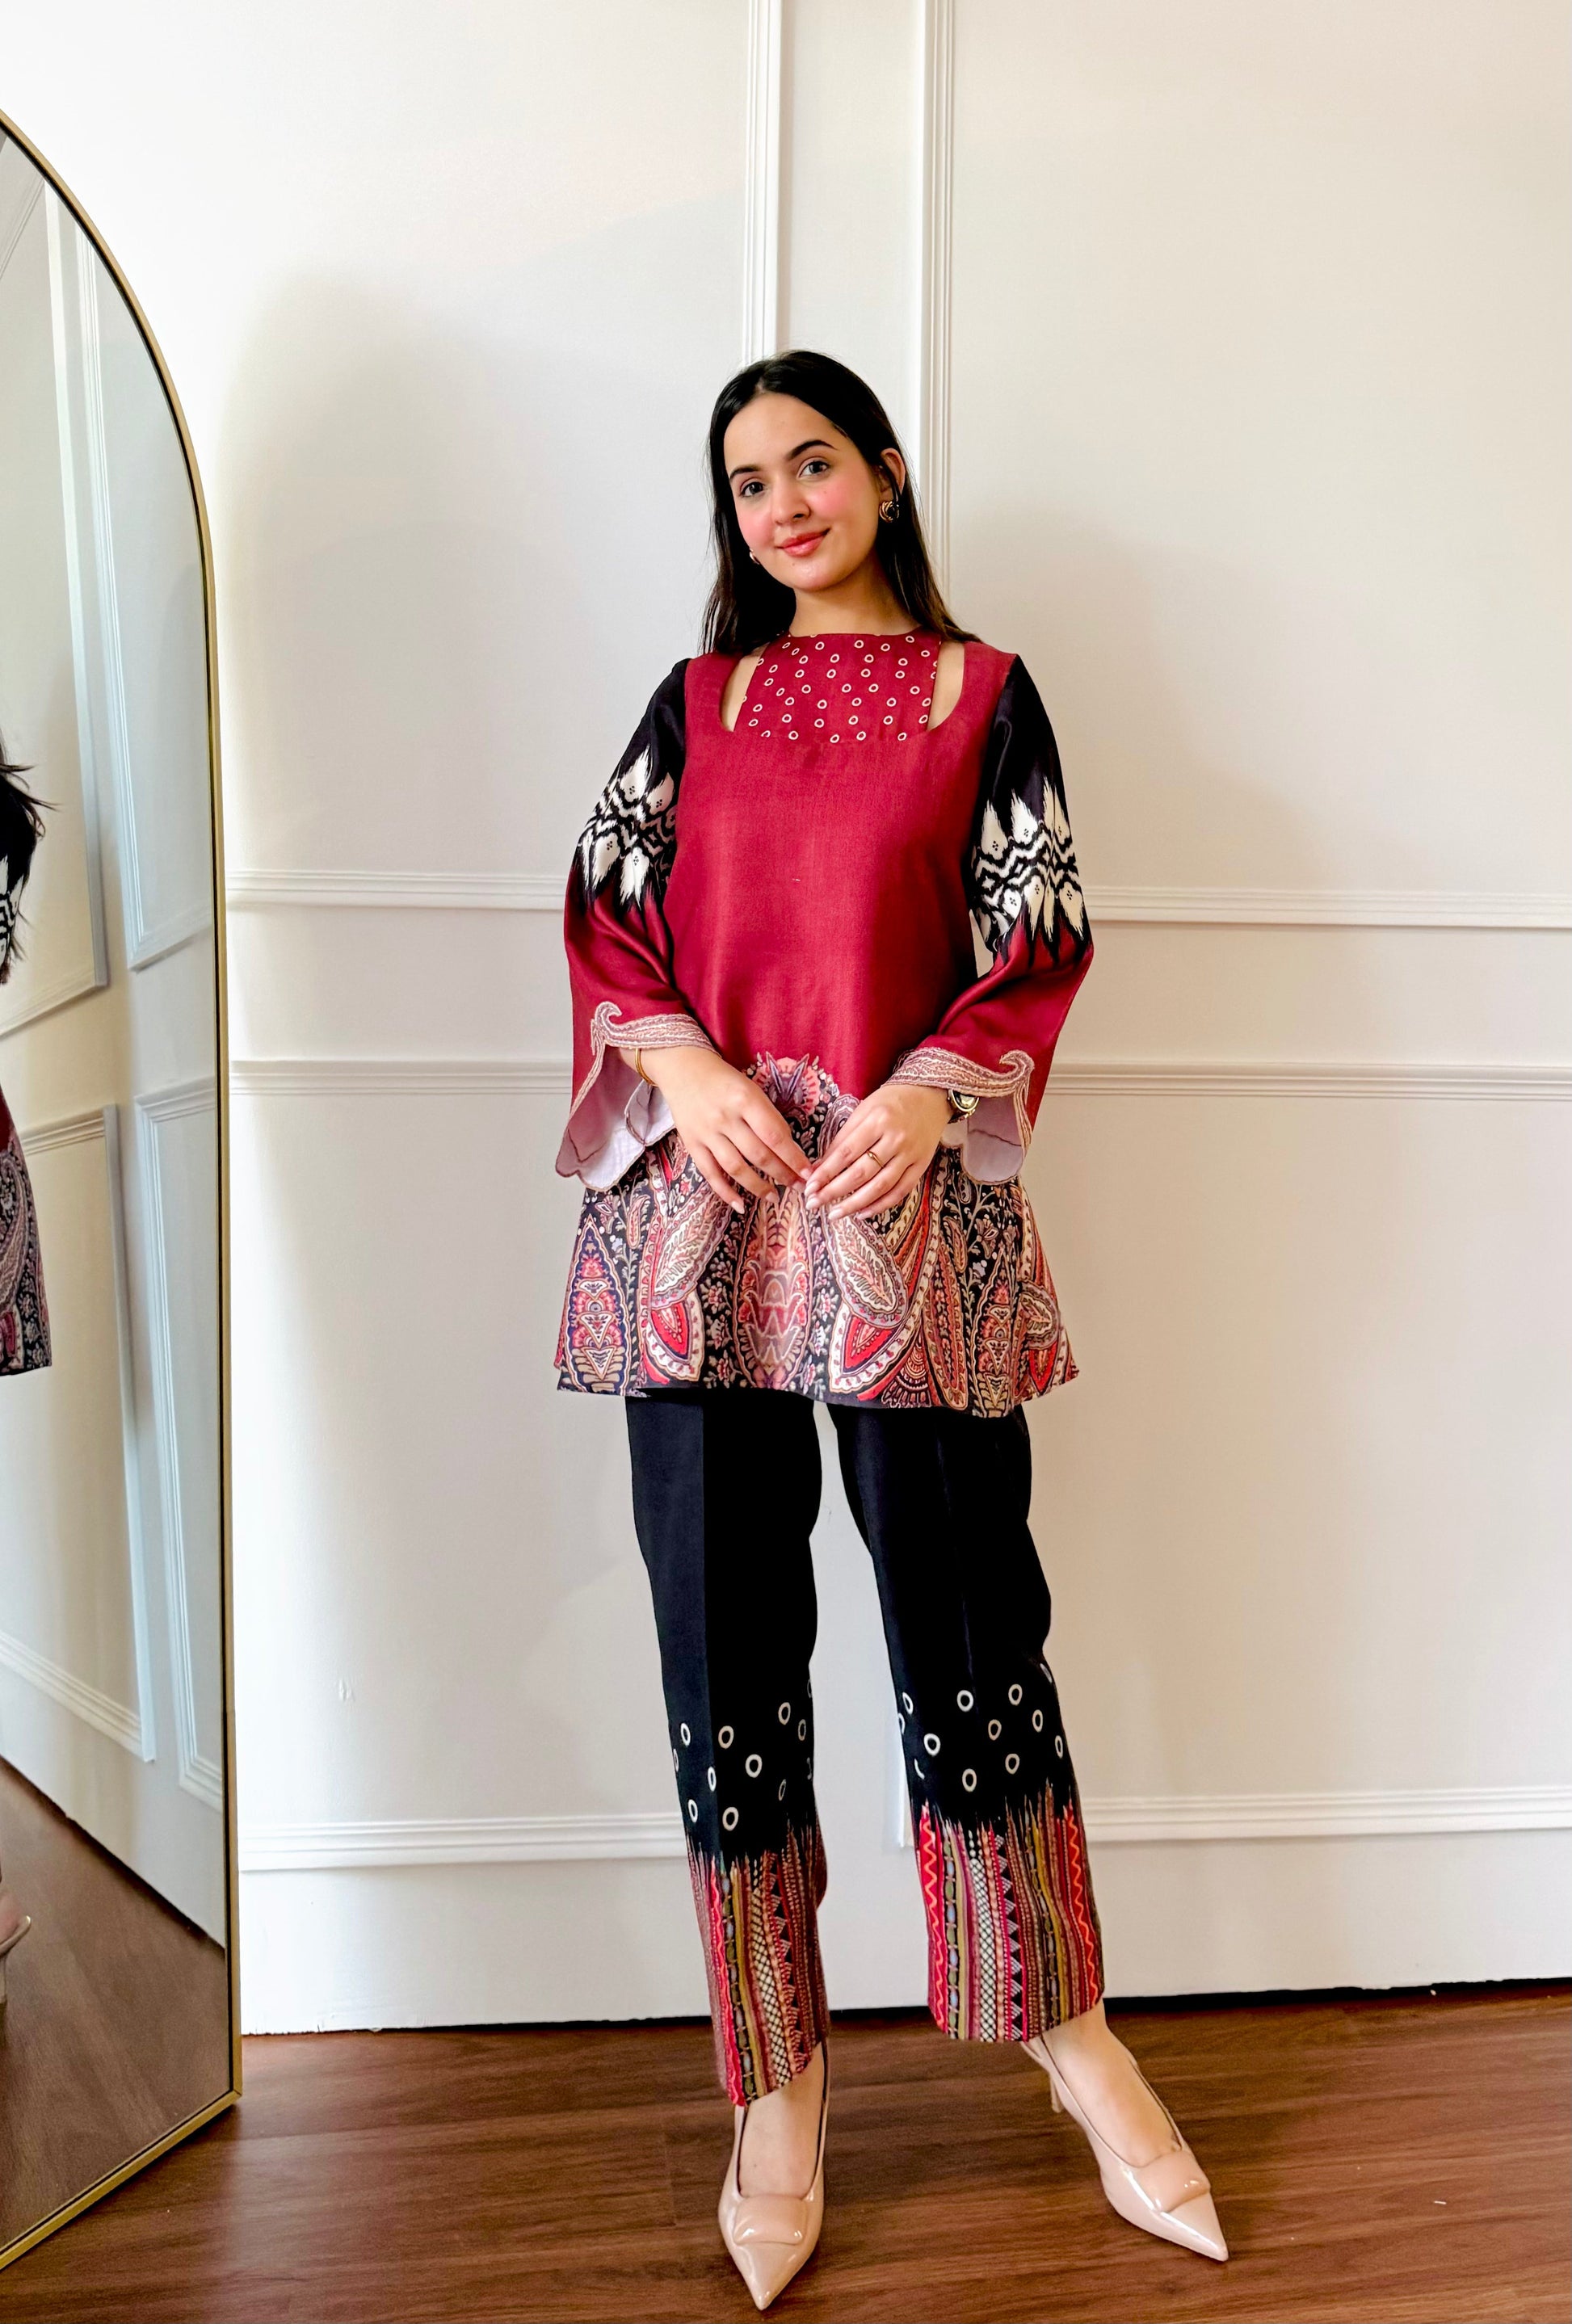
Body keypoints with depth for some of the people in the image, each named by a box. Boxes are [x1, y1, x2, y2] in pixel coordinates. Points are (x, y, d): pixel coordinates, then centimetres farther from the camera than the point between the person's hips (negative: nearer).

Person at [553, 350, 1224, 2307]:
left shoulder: (982, 695, 10)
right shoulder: (699, 700, 17)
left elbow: (1041, 936, 3)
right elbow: (603, 911, 10)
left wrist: (928, 1092, -13)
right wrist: (688, 1069, -8)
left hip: (906, 1200, -2)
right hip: (701, 1204, 3)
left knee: (966, 1611, 2)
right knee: (726, 1629, 3)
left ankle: (1067, 2029, 23)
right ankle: (781, 2084, 18)